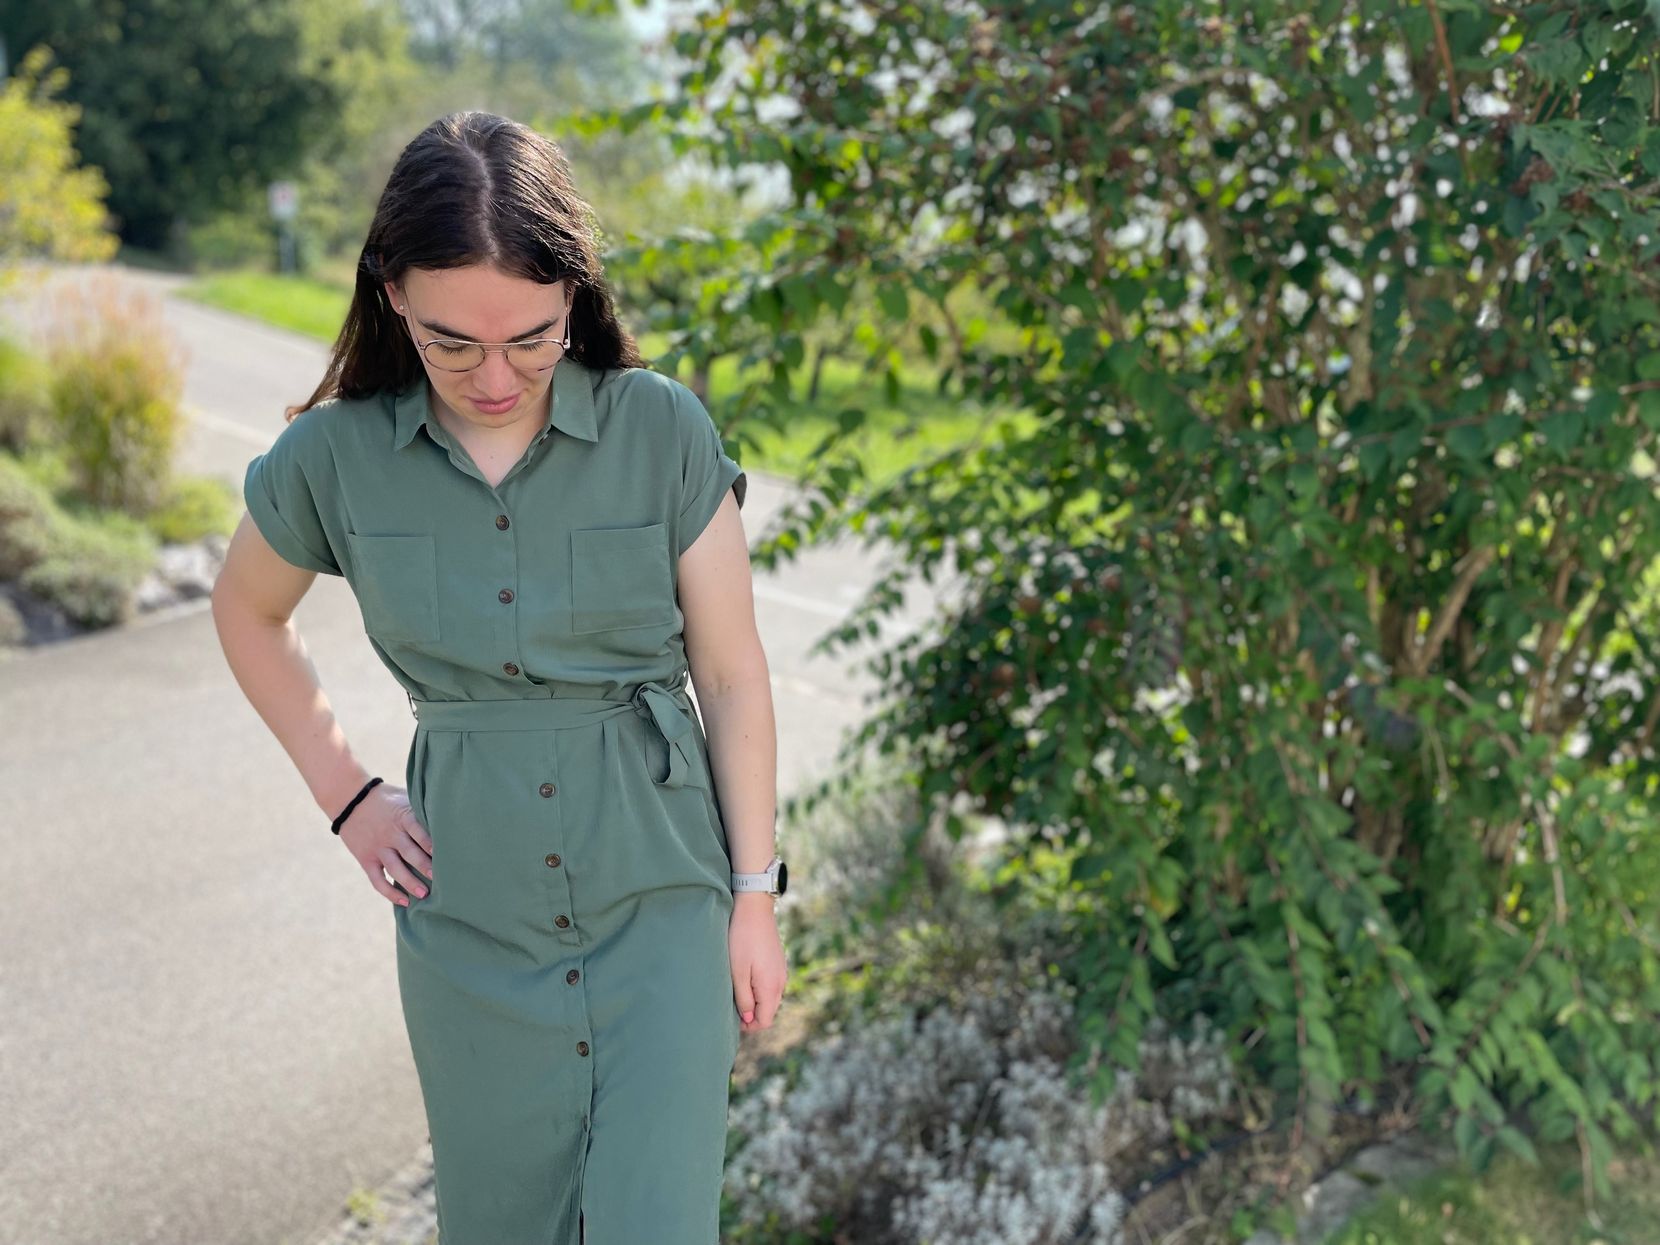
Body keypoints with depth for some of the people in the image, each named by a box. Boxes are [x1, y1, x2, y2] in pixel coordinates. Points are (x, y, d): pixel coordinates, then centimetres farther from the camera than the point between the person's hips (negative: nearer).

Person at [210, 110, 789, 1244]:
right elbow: (247, 615, 14)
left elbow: (732, 675, -4)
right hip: (471, 908, 2)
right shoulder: (334, 455, -6)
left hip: (660, 891, -1)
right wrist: (344, 793, 6)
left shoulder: (664, 430, -10)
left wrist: (756, 897, -1)